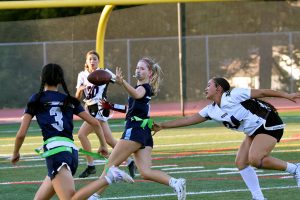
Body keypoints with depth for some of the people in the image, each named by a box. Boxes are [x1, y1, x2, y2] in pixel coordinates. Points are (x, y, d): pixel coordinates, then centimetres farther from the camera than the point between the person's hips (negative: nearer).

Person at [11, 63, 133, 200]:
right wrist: (103, 145, 31)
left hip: (55, 151, -6)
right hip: (72, 151, 6)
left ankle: (109, 177, -36)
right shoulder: (69, 100, 19)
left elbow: (21, 134, 6)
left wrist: (15, 153, 24)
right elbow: (95, 123, 16)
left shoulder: (36, 100, 8)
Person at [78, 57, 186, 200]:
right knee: (145, 172, -4)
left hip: (135, 129, -9)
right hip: (145, 134, 9)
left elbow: (136, 94, -32)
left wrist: (122, 82, -50)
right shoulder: (142, 88, 24)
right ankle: (175, 183, -18)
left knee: (111, 164, -5)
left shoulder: (144, 87, -6)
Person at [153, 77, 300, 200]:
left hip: (269, 124, -9)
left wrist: (286, 95, -14)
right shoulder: (211, 110, 7)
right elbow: (190, 119, 10)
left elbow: (261, 93, -13)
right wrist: (162, 126, 7)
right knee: (241, 162, 0)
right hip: (253, 132, 9)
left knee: (255, 159, -26)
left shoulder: (233, 95, -16)